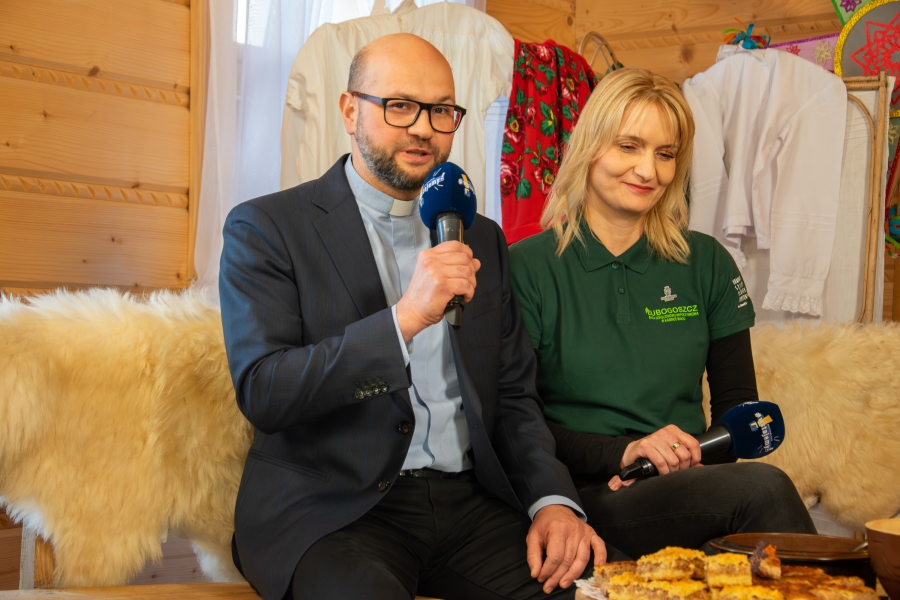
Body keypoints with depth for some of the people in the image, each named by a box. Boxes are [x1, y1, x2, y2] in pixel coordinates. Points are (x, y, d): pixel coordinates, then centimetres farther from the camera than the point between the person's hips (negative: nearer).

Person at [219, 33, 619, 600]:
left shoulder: (481, 238, 15)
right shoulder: (266, 229, -1)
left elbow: (515, 395, 15)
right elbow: (261, 393, -12)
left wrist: (553, 500, -4)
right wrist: (405, 318, -21)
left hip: (471, 503, 5)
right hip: (332, 510, -4)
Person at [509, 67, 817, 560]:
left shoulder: (707, 264, 11)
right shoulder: (526, 267, 0)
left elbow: (738, 407, 11)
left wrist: (692, 461, -10)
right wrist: (622, 452, -18)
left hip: (692, 483, 4)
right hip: (585, 494, -3)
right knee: (763, 490, -29)